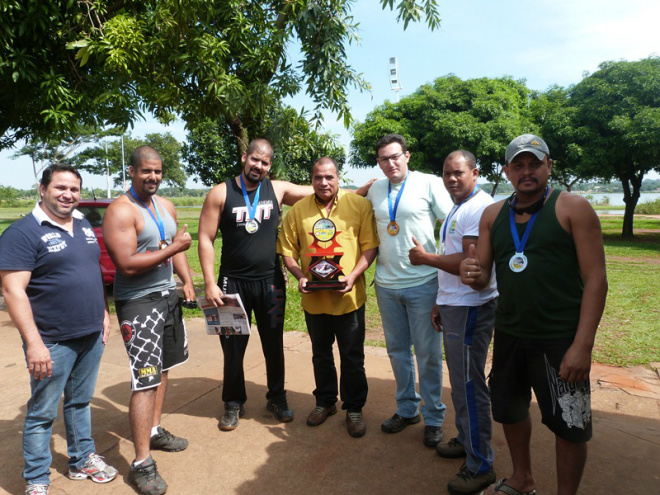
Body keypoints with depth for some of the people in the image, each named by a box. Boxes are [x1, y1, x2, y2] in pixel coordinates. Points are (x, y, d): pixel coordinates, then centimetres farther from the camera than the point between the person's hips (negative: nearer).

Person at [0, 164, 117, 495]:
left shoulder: (85, 226, 10)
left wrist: (104, 314, 14)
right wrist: (34, 343, -21)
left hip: (92, 335, 6)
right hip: (52, 342, -6)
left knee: (80, 402, 20)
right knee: (42, 413, 8)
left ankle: (82, 460, 37)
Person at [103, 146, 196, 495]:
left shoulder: (166, 206, 10)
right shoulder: (121, 210, -15)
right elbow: (127, 264, -23)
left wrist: (187, 282, 7)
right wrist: (172, 247, -21)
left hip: (168, 296, 8)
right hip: (138, 302, -8)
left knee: (163, 367, 18)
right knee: (145, 380, -8)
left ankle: (154, 431, 35)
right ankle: (142, 464, 2)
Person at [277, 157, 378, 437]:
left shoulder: (359, 205, -5)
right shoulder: (298, 210, 2)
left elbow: (371, 246, -6)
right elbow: (288, 250, 4)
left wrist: (353, 276, -17)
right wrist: (300, 276, -11)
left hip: (348, 297, -2)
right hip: (313, 298, 3)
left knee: (352, 357, 8)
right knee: (321, 354, 19)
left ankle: (354, 408, 28)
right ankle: (325, 402, 39)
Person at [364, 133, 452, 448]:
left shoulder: (429, 184, -6)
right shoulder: (375, 190, 8)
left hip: (422, 283, -4)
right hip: (386, 284, 5)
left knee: (428, 354, 5)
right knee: (397, 350, 15)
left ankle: (433, 418, 22)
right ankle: (407, 409, 32)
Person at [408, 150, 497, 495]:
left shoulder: (479, 208, -16)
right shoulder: (458, 209, 18)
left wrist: (426, 257, -12)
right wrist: (440, 302, 18)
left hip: (471, 308, -10)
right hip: (454, 306, 10)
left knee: (469, 384, -3)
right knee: (460, 380, 19)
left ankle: (480, 466, 10)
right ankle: (465, 440, 36)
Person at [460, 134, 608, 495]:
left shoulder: (573, 208, -8)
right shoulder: (493, 215, 5)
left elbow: (596, 279, -11)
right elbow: (483, 277, 8)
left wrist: (582, 345, -17)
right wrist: (472, 275, -17)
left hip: (560, 340, -5)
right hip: (509, 334, 5)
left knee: (568, 424, 7)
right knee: (509, 410, 19)